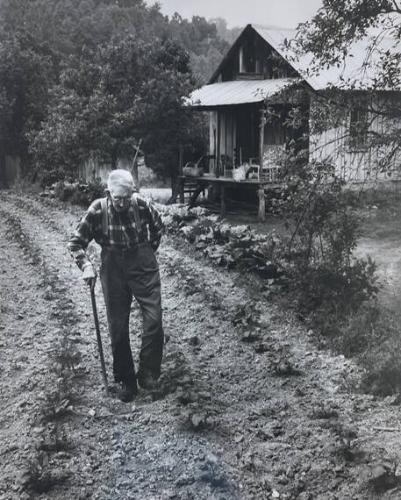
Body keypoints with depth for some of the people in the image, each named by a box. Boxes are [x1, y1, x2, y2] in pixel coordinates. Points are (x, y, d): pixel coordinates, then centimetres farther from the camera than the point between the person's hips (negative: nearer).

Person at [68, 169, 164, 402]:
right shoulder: (98, 210, -13)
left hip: (144, 267, 0)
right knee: (118, 328, 4)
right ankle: (126, 381, 19)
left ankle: (148, 373, 8)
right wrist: (86, 265, -18)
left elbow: (158, 227, 10)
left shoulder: (142, 205, -12)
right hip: (113, 271, 0)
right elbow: (76, 243, -4)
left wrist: (148, 251, 9)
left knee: (154, 320, -9)